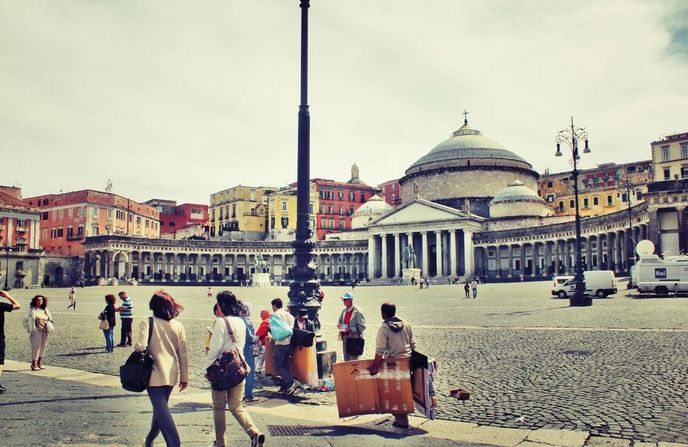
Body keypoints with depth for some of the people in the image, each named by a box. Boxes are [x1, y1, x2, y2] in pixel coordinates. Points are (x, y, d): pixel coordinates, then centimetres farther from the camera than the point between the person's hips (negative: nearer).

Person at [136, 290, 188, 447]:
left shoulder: (147, 323, -10)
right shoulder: (178, 326, 2)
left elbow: (140, 346, -22)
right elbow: (183, 354, 4)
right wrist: (184, 377, 11)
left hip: (155, 374, -5)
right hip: (171, 375, 5)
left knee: (162, 410, -2)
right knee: (161, 407, 22)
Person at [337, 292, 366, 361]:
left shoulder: (358, 312, -12)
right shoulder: (344, 311, 10)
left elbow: (362, 327, -14)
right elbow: (340, 320, 25)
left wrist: (351, 329, -24)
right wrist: (339, 324, 2)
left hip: (354, 338, -7)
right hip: (345, 337, 7)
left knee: (353, 359, -4)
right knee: (346, 359, 13)